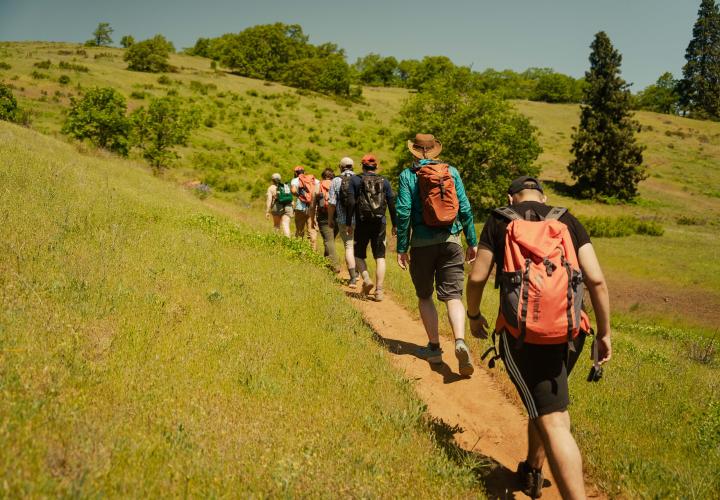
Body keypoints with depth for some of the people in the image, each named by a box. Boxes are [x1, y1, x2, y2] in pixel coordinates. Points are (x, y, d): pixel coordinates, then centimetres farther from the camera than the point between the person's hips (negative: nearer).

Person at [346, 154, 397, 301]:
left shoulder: (355, 180, 0)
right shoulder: (384, 181, 6)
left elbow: (351, 203, -6)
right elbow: (392, 203, 4)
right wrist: (395, 224, 9)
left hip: (362, 223, -1)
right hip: (380, 223, 1)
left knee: (359, 255, 14)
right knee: (380, 257, 5)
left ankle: (366, 279, -6)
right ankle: (379, 290, 0)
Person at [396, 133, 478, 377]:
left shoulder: (407, 175, -1)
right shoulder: (451, 171, 6)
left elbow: (403, 212, -7)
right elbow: (465, 208, 3)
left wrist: (401, 248, -2)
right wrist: (472, 242, 8)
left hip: (422, 243, -1)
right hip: (451, 240, 2)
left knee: (424, 296, 14)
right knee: (453, 295, -1)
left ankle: (434, 347, 17)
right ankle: (460, 341, -23)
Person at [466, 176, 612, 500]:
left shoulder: (499, 222, 8)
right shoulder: (568, 222, 12)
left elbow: (477, 277, 3)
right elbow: (596, 280, 3)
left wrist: (474, 316, 20)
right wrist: (604, 332, 10)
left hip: (520, 334, -3)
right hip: (568, 335, 4)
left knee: (553, 423, -5)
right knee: (545, 404, 27)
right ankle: (532, 473, 44)